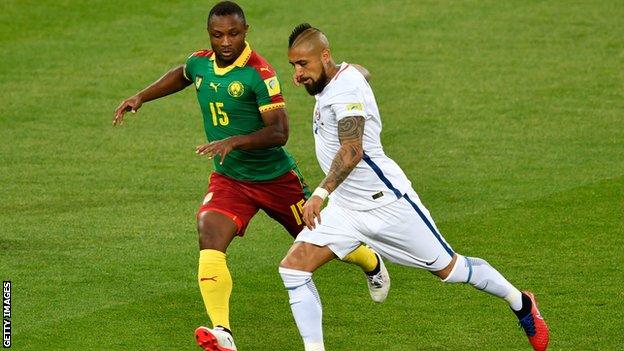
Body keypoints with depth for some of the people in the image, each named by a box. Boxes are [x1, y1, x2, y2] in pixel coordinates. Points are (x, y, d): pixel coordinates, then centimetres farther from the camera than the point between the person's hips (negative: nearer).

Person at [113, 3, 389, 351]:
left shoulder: (259, 73, -22)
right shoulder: (199, 63, -3)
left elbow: (279, 131, -26)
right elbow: (181, 75, 24)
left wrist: (234, 142, -38)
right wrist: (141, 97, 15)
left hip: (275, 177, -4)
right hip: (228, 179, 4)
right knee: (209, 235, -23)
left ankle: (373, 264, 49)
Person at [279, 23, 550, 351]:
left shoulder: (345, 87, -22)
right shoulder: (329, 86, 6)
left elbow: (352, 151, -32)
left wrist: (320, 193, -41)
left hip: (386, 202, -9)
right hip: (345, 209, 9)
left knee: (448, 268, 8)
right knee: (293, 268, -10)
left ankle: (521, 304, 31)